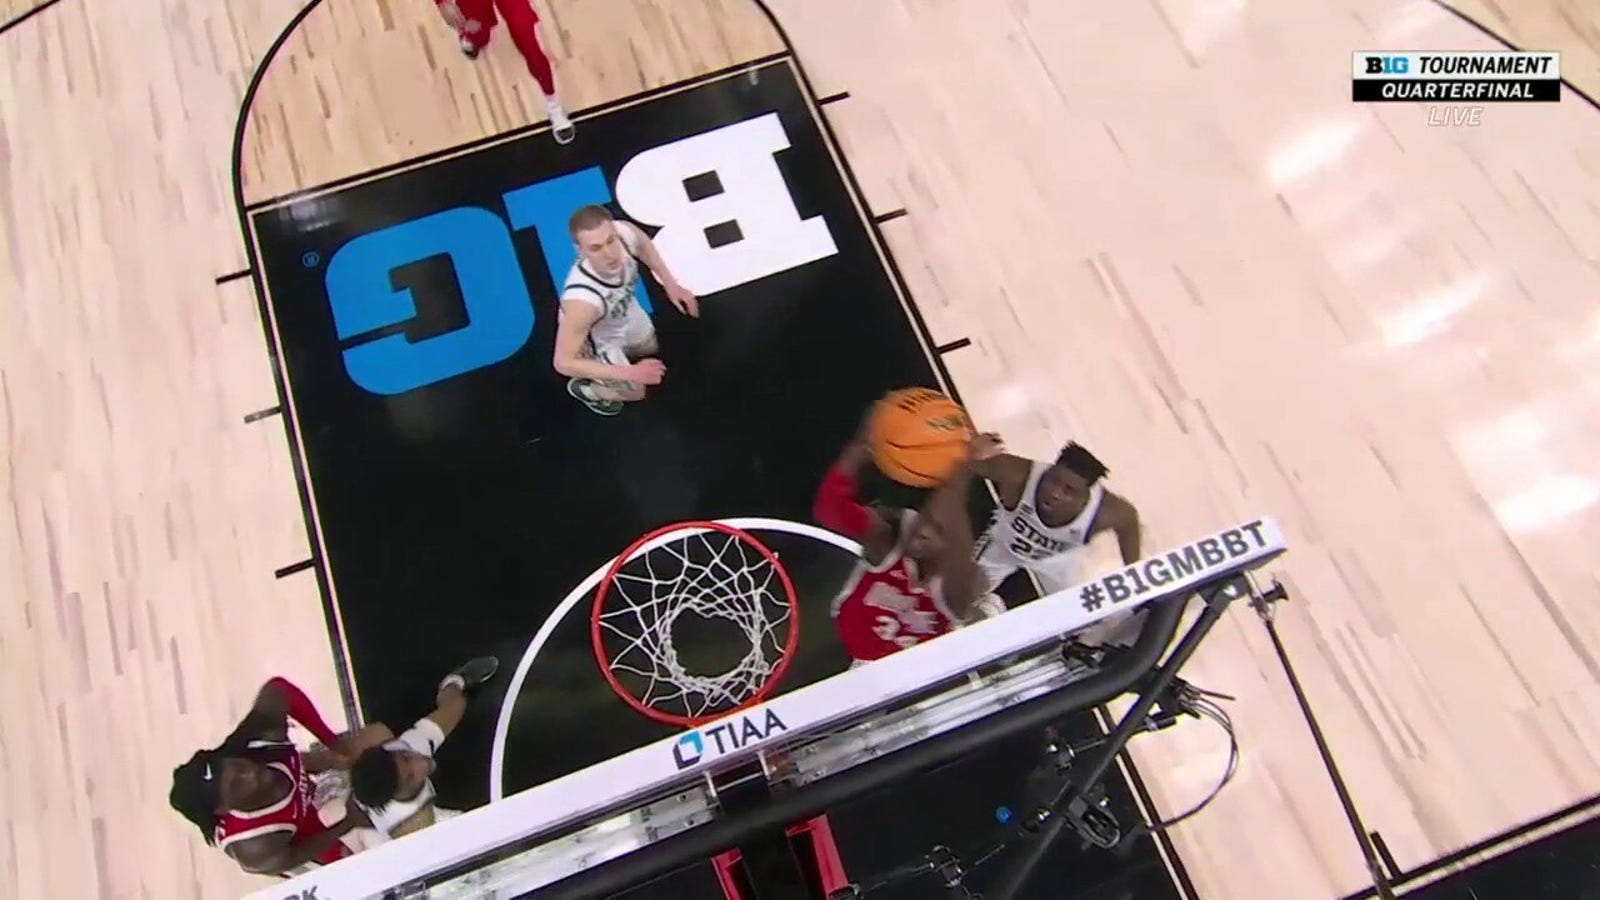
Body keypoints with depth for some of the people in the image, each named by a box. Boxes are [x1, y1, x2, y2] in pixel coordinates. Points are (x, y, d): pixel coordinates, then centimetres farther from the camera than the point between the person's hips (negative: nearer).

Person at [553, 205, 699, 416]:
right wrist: (630, 373, -38)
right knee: (635, 391, 19)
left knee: (649, 348, 34)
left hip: (623, 311, 5)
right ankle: (582, 388, 44)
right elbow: (563, 362, -37)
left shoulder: (625, 232, -36)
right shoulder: (582, 300, -51)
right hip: (597, 338, -5)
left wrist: (670, 284, -7)